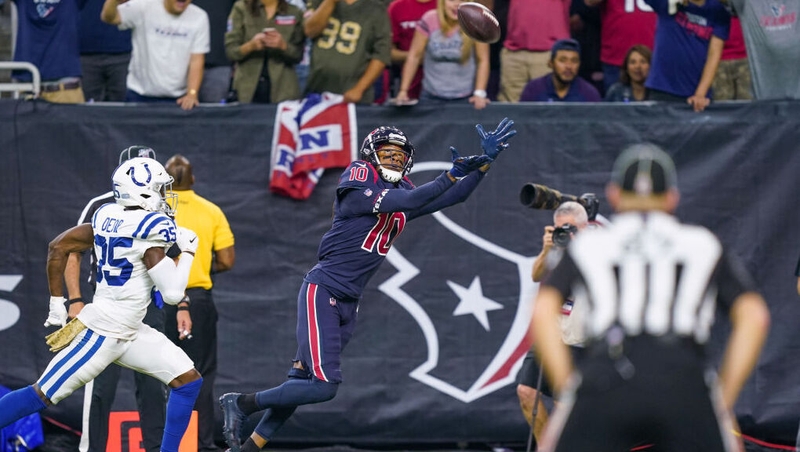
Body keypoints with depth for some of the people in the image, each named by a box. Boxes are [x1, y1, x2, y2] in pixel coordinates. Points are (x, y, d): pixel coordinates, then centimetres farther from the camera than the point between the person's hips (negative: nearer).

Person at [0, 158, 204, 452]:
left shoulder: (108, 218, 6)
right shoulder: (150, 229, -19)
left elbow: (58, 246, 11)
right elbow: (172, 294, -20)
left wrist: (57, 300, 16)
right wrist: (187, 252, -6)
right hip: (102, 332, -9)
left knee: (188, 380, 7)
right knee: (42, 395, -4)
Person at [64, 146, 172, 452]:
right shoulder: (100, 207, -4)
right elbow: (72, 253, 0)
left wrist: (182, 306, 9)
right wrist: (75, 300, -10)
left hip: (148, 306, 3)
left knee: (153, 386, 4)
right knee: (102, 385, -5)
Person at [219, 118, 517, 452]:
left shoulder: (402, 192, 10)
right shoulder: (359, 185, -13)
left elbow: (454, 196, 14)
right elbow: (408, 202, -24)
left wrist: (485, 161, 4)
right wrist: (453, 174, -22)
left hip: (348, 304, 8)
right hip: (321, 294, -8)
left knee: (301, 384, 8)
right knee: (323, 385, -15)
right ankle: (241, 403, -1)